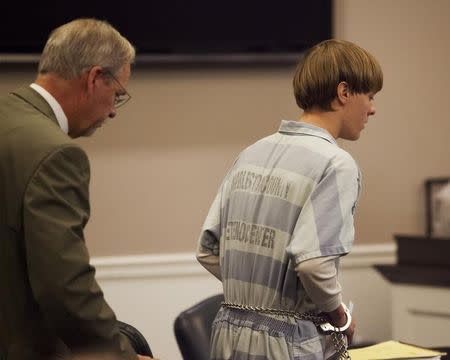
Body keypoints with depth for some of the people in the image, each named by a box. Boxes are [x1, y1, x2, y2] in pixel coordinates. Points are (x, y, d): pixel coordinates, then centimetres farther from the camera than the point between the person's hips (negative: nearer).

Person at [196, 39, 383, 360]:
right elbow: (313, 261, -23)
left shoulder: (251, 154, 9)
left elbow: (208, 251, 8)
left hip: (229, 333, 7)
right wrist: (341, 317, -6)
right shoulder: (336, 164, -12)